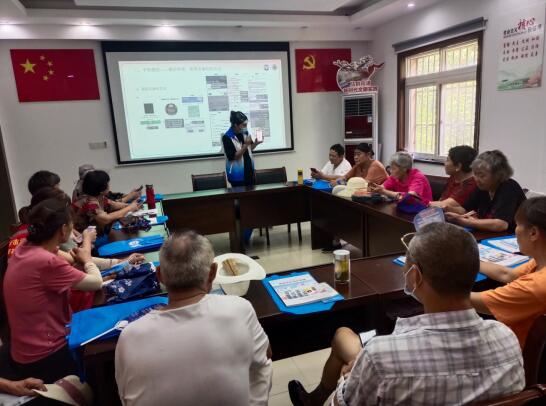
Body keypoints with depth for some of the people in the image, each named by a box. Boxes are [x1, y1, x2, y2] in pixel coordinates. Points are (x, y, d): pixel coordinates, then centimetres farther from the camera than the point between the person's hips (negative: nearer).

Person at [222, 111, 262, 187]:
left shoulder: (245, 133, 2)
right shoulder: (227, 137, -17)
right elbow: (233, 157, -21)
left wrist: (256, 143, -6)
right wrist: (245, 145, -28)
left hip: (249, 172, 7)